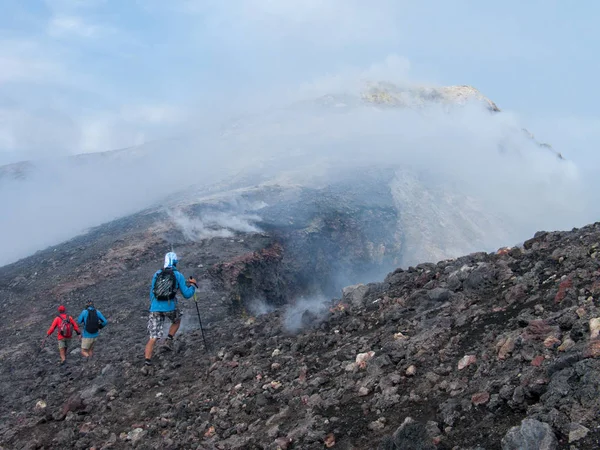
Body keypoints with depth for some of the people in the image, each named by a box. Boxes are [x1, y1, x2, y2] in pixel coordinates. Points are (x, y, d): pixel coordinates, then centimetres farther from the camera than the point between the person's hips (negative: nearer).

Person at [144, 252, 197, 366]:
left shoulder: (157, 274, 12)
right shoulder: (178, 275, 3)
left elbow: (152, 292, 18)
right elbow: (186, 294, 3)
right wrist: (193, 285, 20)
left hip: (155, 308, 2)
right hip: (170, 307, -2)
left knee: (153, 336, 5)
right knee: (177, 321, 32)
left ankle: (147, 359, -7)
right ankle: (169, 340, 14)